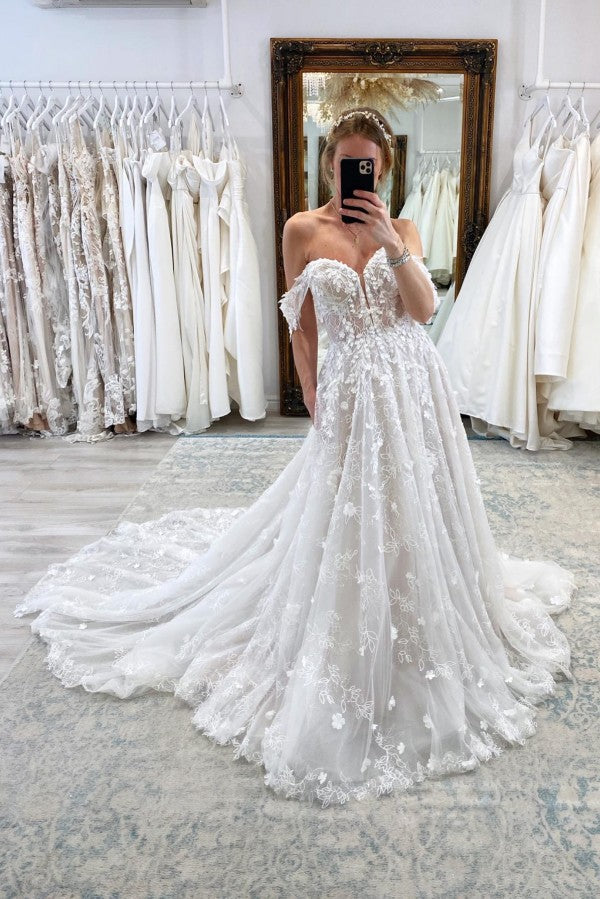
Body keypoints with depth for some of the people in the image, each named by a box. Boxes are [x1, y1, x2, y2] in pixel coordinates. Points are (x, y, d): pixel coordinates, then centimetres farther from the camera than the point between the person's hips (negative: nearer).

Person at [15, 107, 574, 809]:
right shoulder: (303, 230, 0)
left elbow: (424, 308, -8)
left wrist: (389, 242, -18)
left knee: (414, 515, 12)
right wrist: (313, 402, 0)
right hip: (348, 389, -2)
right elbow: (302, 327, 2)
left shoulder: (401, 228, 5)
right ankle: (347, 663, 26)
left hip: (412, 385, 2)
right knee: (343, 522, 5)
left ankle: (424, 639, 37)